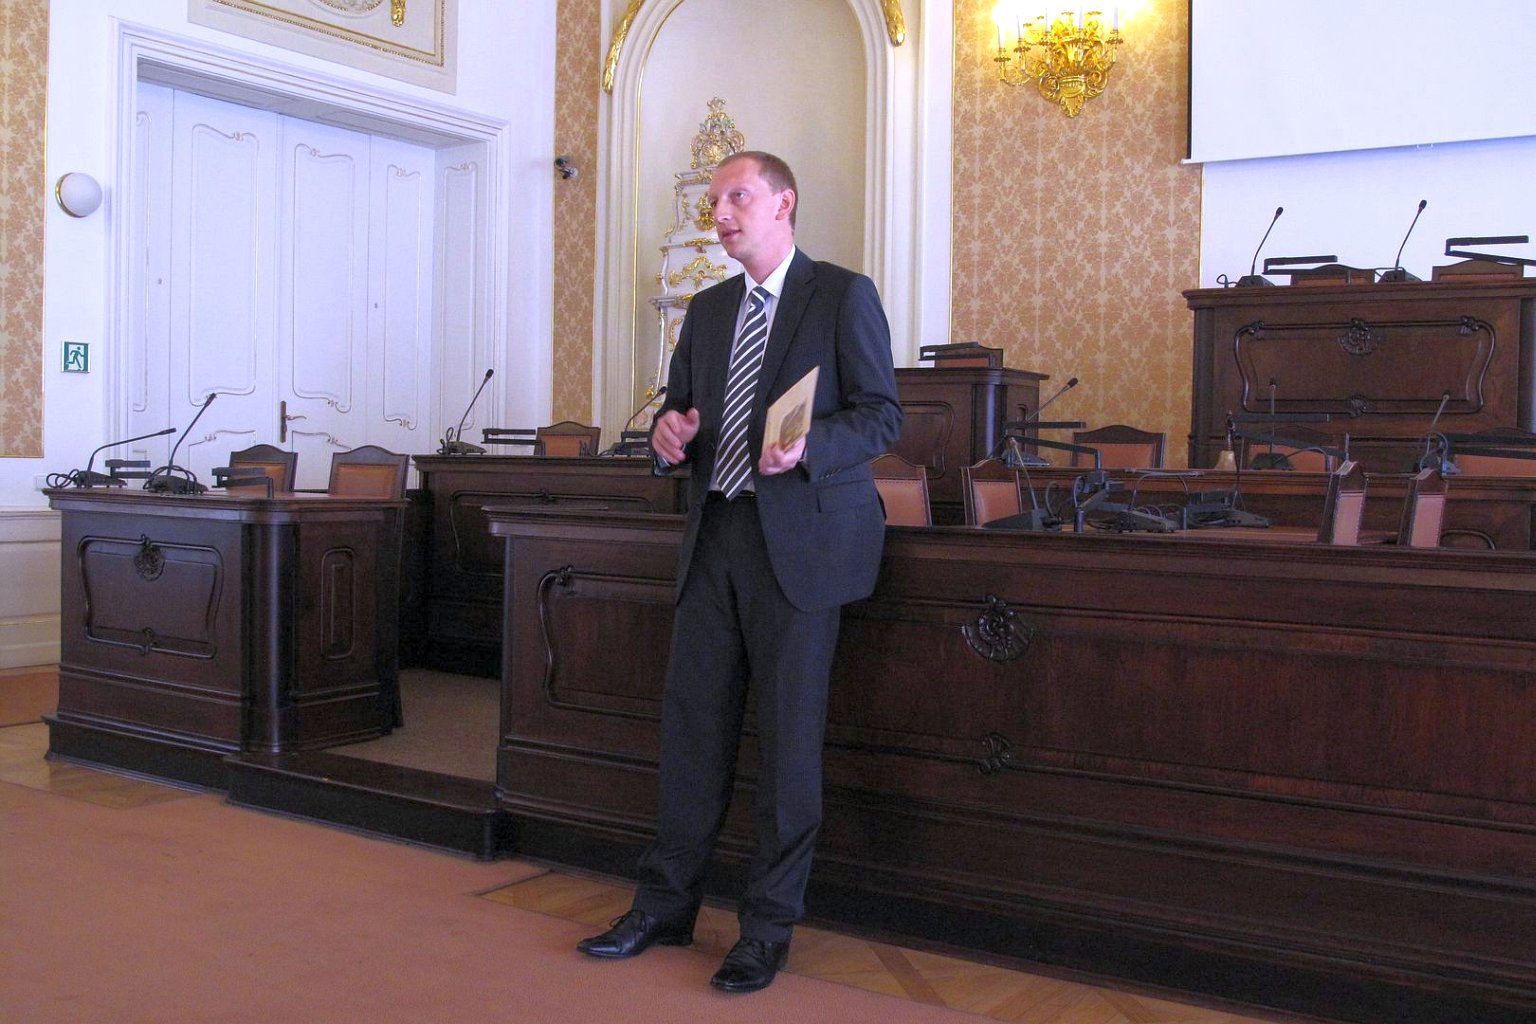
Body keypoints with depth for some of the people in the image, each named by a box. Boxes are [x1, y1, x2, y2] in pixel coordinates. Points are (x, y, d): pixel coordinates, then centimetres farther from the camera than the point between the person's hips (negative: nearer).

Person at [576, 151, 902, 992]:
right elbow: (679, 410, 20)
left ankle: (769, 926, 13)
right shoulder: (707, 309, 17)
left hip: (799, 540, -6)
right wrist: (669, 433, -4)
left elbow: (882, 415, -6)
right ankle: (665, 906, 23)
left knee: (787, 733, 0)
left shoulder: (844, 296, -2)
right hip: (714, 537, 6)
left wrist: (808, 446, -24)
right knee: (691, 723, 10)